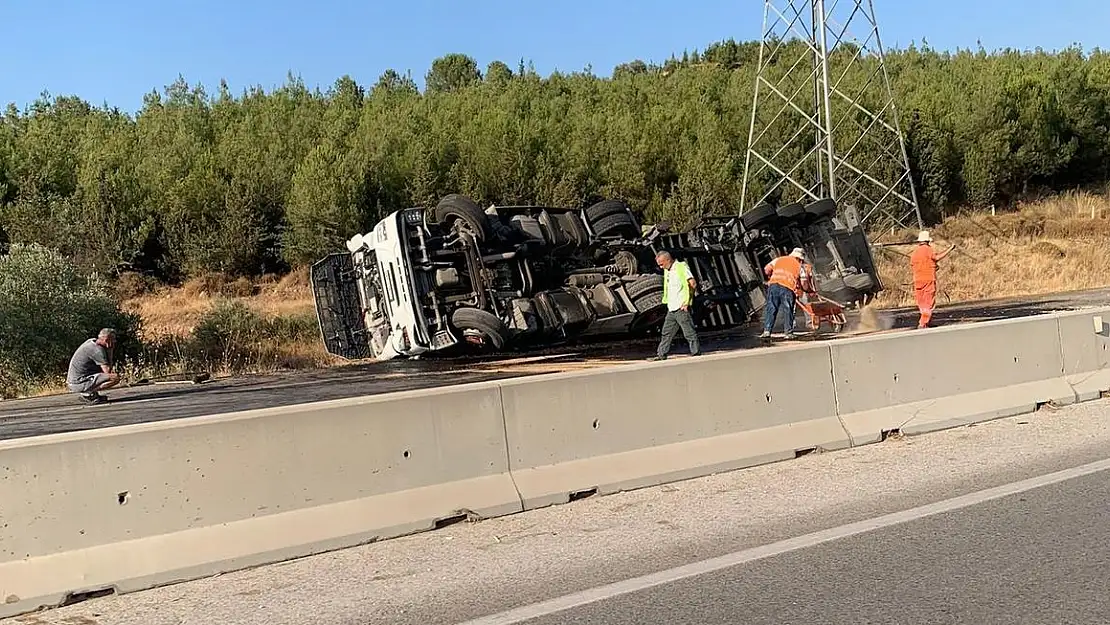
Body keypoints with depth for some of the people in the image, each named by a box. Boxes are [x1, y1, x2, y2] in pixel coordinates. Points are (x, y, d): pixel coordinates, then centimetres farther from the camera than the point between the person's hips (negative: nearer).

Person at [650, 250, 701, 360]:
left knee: (689, 332, -3)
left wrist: (686, 301, -14)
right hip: (671, 308, 8)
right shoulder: (666, 271, 16)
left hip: (681, 307, -8)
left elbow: (693, 284, -14)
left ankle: (696, 353, 5)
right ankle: (661, 354, 17)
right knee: (666, 333, 11)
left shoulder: (682, 267, -8)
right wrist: (666, 301, 15)